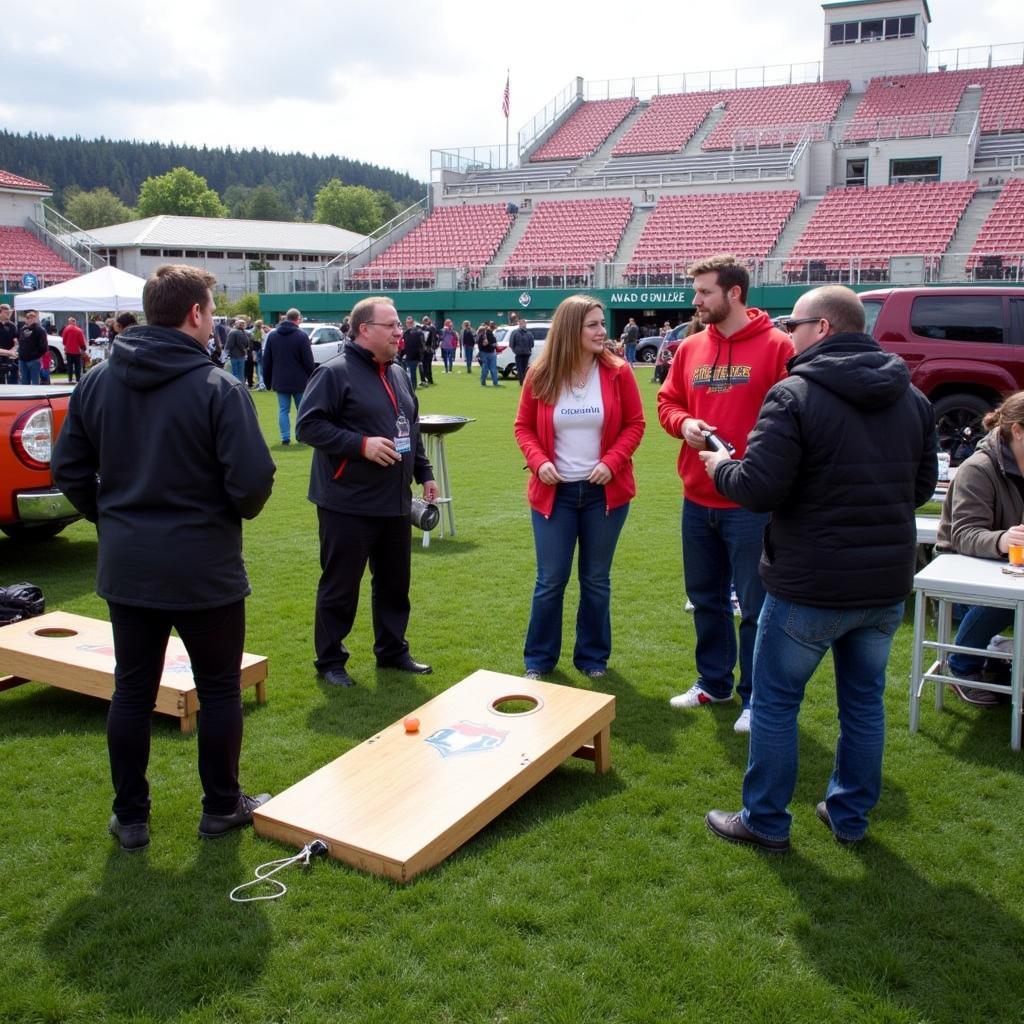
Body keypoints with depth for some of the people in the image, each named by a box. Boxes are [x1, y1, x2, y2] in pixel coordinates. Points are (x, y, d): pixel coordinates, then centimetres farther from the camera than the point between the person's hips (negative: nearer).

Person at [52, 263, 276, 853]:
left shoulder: (98, 380, 1)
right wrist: (238, 511, 2)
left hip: (126, 567, 5)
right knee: (220, 690, 13)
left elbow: (69, 468, 6)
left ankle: (131, 817, 25)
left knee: (132, 691, 14)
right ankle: (222, 807, 26)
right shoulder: (219, 386, -16)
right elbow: (254, 478, -20)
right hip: (205, 568, -4)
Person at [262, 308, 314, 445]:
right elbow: (308, 361, -10)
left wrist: (267, 381, 15)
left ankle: (285, 437, 2)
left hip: (280, 382, 3)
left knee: (283, 410, 7)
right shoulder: (302, 336, -9)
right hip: (299, 381, -3)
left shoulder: (272, 335, 5)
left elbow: (266, 361, 8)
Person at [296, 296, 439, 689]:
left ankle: (392, 650, 31)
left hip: (395, 502, 8)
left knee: (394, 582, 15)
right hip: (348, 504, -7)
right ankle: (330, 660, 18)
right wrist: (361, 444, -22)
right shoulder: (335, 372, -11)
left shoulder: (398, 375, 14)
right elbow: (308, 425, -17)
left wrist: (424, 473, 18)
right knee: (340, 587, 3)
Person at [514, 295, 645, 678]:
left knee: (596, 580, 11)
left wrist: (612, 461, -16)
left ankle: (593, 657, 27)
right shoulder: (540, 376, -4)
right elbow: (523, 427, 4)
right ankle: (538, 658, 22)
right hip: (555, 491, 0)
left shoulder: (617, 372, -5)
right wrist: (538, 461, -14)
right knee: (550, 579, 5)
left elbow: (634, 424, -1)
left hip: (604, 491, 0)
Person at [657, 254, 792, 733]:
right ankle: (713, 682, 36)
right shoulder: (690, 349, 8)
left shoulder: (776, 347, -9)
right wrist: (683, 423, -7)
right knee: (705, 597, 18)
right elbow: (667, 402, 14)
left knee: (756, 604, 5)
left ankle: (756, 696, 21)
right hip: (697, 499, 6)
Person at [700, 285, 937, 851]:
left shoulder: (793, 396, -16)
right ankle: (851, 816, 32)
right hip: (888, 586, 6)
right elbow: (923, 485, 13)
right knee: (864, 701, 19)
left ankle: (765, 822, 21)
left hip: (810, 587, -6)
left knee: (775, 700, 10)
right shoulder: (911, 397, 6)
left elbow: (759, 490, -20)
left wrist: (721, 468, -1)